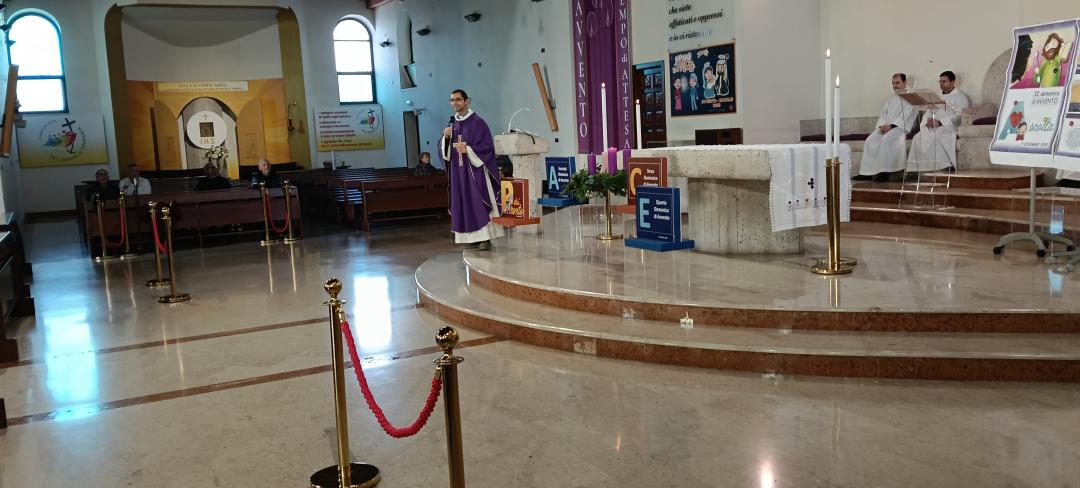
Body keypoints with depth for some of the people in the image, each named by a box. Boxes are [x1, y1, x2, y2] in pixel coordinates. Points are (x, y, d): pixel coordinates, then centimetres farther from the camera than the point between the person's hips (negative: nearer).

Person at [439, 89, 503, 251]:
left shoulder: (477, 122, -6)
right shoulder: (452, 124, 12)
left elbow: (488, 146, -11)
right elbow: (444, 150, 12)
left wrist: (468, 149, -21)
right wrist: (446, 137, -8)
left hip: (475, 169, -6)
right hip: (458, 170, 6)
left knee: (479, 202, -8)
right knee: (463, 204, 5)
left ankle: (486, 238, -7)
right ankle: (472, 237, 11)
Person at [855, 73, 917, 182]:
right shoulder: (891, 98, 25)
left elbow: (906, 117, -11)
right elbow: (883, 113, 18)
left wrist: (891, 126, -19)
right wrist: (882, 125, -2)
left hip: (901, 127, -7)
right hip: (886, 127, 7)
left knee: (886, 139, -33)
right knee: (871, 140, -17)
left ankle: (884, 172, -31)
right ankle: (867, 172, -21)